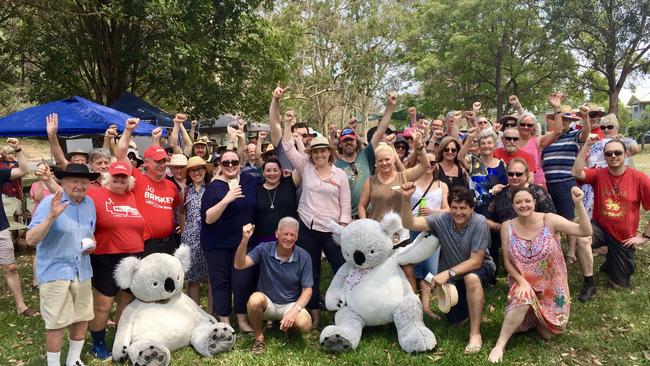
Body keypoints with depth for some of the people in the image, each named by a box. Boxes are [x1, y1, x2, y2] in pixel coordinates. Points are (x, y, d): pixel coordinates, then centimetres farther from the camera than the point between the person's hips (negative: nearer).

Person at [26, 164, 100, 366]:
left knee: (82, 318, 14)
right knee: (57, 323, 0)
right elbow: (30, 239, -19)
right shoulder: (50, 202, -13)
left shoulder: (89, 203, 5)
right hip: (55, 271, -6)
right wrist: (52, 216, -32)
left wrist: (91, 243, -2)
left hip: (82, 271, 6)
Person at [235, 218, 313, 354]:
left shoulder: (304, 257, -11)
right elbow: (239, 265, -26)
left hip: (291, 304, 1)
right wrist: (244, 240, -41)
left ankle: (285, 324, 9)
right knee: (255, 300, -35)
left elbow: (307, 290, -8)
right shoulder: (264, 250, -12)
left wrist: (295, 310, -24)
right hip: (267, 303, 0)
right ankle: (259, 337, -6)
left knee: (305, 325, -29)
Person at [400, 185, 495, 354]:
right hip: (452, 274, 4)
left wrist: (448, 273, -36)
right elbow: (409, 223, -26)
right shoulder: (441, 220, -17)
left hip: (479, 268, -4)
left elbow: (476, 261, -26)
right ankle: (476, 300, 41)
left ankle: (475, 335, -26)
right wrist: (406, 199, -41)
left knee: (471, 278, -39)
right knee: (455, 320, 8)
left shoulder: (479, 222, -26)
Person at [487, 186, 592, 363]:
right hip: (523, 282, 0)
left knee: (547, 334, 0)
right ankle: (499, 345, -19)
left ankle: (538, 317, 37)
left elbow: (585, 231, -24)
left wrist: (578, 204, -37)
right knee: (523, 301, -36)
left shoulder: (549, 220, -15)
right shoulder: (507, 227, -9)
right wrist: (522, 282, -20)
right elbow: (507, 261, -5)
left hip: (551, 285, 1)